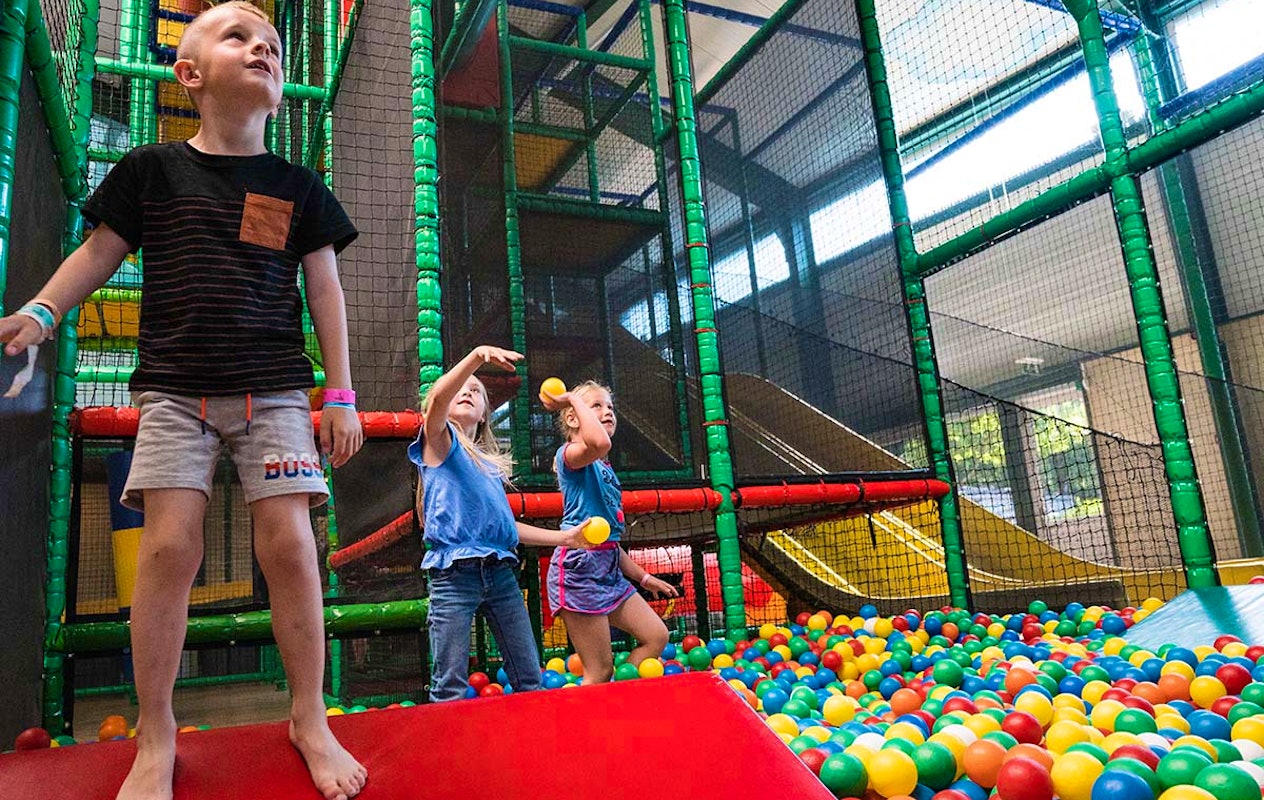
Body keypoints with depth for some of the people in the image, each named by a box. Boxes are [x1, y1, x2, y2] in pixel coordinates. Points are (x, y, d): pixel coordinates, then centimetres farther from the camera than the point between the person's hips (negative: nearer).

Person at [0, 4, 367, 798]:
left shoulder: (299, 187, 9)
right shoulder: (151, 169, 7)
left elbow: (326, 291, 9)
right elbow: (99, 253, 15)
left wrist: (342, 393, 3)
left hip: (275, 390, 0)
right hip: (174, 389, 0)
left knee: (290, 543, -8)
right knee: (169, 546, -8)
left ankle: (310, 717, 8)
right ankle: (156, 736, 8)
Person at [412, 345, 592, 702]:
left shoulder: (491, 460, 24)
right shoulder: (439, 441, 8)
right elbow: (437, 397, -15)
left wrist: (564, 537, 20)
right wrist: (477, 355, -27)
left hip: (500, 570, 6)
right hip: (454, 570, -6)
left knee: (529, 677, 3)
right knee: (450, 686, -6)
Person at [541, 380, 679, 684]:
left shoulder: (605, 470, 19)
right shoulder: (570, 454, -8)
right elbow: (599, 443, -35)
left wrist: (644, 577, 24)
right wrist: (576, 398, -20)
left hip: (609, 568, 9)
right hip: (579, 565, -9)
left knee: (656, 637, 9)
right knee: (601, 671, -6)